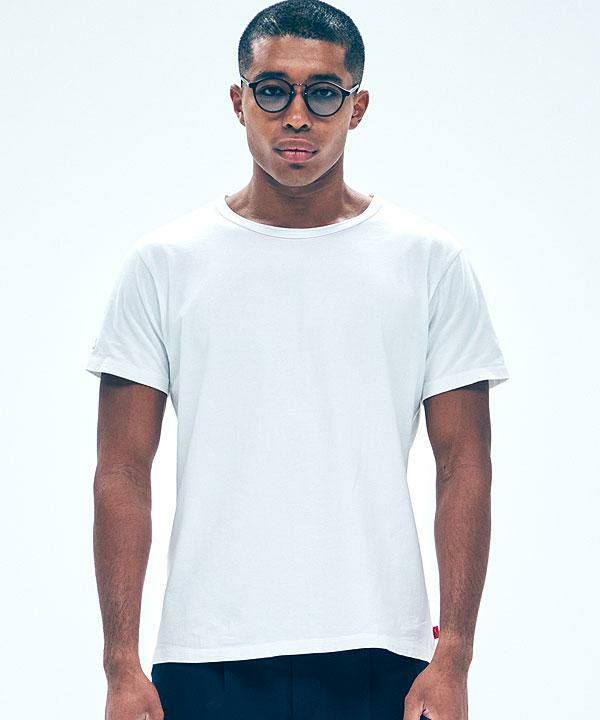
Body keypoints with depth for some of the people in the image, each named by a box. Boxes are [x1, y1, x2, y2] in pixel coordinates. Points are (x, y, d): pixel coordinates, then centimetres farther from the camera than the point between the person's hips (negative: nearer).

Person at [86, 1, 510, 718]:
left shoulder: (431, 262, 4)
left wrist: (453, 658, -6)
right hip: (205, 659, 0)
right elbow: (123, 472, 2)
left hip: (378, 658, 0)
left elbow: (463, 465, 3)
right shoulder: (163, 263, 4)